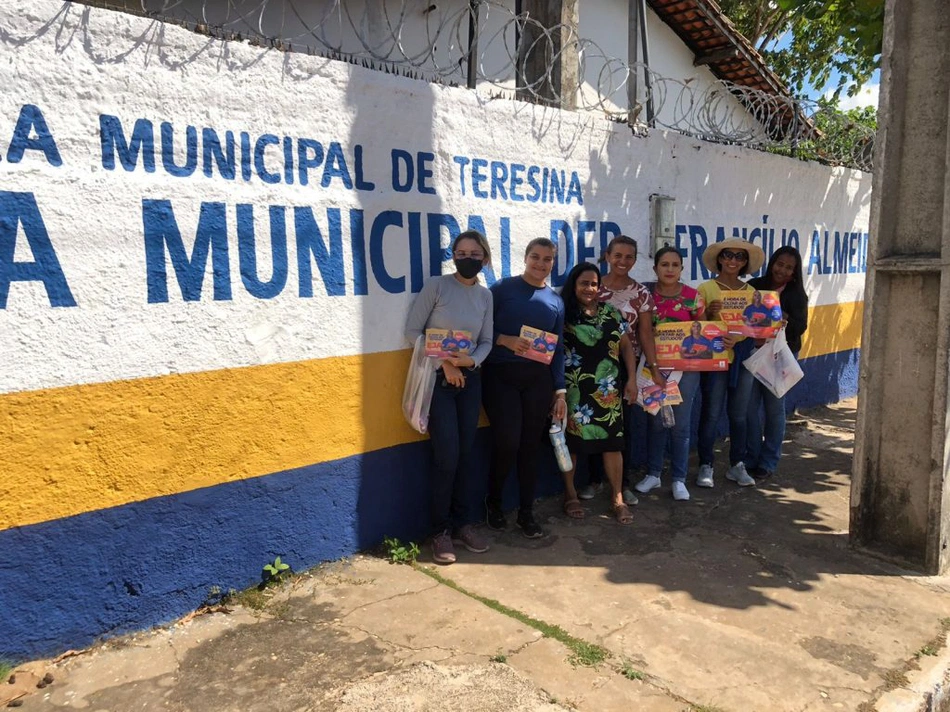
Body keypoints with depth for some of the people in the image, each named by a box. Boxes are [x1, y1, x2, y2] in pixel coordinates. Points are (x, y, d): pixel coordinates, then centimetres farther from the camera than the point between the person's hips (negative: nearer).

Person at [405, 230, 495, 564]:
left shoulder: (485, 295, 6)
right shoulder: (436, 286, -7)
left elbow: (486, 341, 8)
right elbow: (413, 330, -9)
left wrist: (472, 360, -13)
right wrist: (444, 362, -15)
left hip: (470, 378, 4)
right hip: (437, 378, -4)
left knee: (465, 454, 8)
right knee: (447, 455, -7)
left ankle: (461, 522, 23)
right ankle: (441, 530, 9)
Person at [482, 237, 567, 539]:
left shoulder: (556, 301, 10)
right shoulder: (502, 289, -1)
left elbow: (558, 349, 12)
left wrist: (559, 391, 7)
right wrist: (506, 340, -19)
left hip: (538, 378, 4)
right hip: (501, 375, -3)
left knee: (531, 445, 6)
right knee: (507, 441, -10)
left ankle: (526, 513, 21)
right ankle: (493, 502, 16)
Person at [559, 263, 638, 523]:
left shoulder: (611, 313, 8)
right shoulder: (562, 312, -3)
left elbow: (626, 346, 13)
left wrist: (632, 379, 7)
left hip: (607, 389, 3)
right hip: (573, 389, -3)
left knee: (612, 440, 3)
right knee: (571, 439, 6)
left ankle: (617, 498, 15)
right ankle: (570, 494, 22)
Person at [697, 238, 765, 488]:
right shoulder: (706, 289, -3)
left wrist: (736, 338, -14)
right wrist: (709, 313, -22)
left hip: (743, 358, 4)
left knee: (739, 414, 11)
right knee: (711, 413, 1)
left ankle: (737, 465, 23)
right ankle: (706, 466, 13)